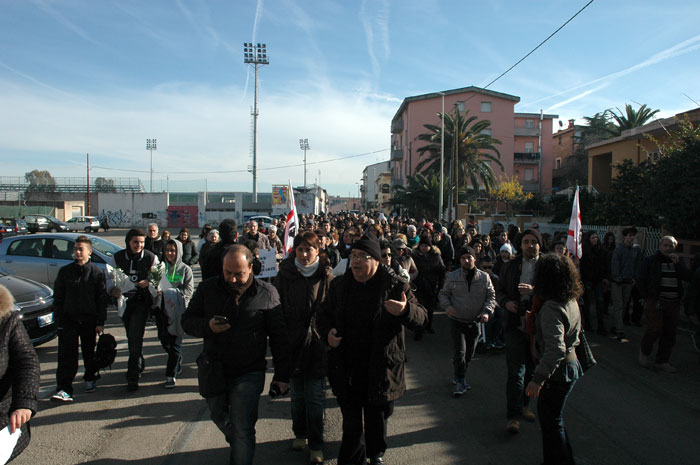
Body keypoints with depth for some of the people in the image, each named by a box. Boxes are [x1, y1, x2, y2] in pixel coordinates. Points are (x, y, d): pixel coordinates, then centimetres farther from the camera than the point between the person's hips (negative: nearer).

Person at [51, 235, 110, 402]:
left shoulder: (97, 272, -1)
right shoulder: (65, 271, 3)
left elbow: (103, 299, 0)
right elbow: (58, 297, 6)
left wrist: (100, 322, -3)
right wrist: (58, 320, 1)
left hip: (89, 319, 0)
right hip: (68, 319, 1)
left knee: (89, 352, 13)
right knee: (67, 355, -4)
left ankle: (90, 378, 33)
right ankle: (64, 389, -3)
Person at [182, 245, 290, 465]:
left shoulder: (267, 293, -10)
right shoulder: (208, 288, -3)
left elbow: (280, 338, -5)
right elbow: (187, 320, 4)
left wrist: (282, 376, -5)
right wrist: (208, 326, -19)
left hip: (249, 373, -4)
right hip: (214, 370, 4)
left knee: (242, 431, -2)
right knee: (218, 417, 25)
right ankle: (238, 445, 54)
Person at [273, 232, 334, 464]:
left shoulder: (327, 278, -4)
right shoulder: (284, 276, -2)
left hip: (317, 343, -1)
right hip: (292, 343, 2)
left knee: (314, 397, 4)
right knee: (297, 394, 16)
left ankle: (315, 444, 20)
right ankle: (300, 434, 37)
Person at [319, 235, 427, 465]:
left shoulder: (395, 286, -8)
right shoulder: (339, 285, 2)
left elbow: (421, 317, -9)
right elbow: (325, 314, 17)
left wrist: (405, 310, -31)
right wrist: (328, 332, -4)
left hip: (380, 369, -2)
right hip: (346, 367, 2)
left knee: (377, 418, 17)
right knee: (350, 420, 11)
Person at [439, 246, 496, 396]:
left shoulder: (484, 277, 0)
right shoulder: (452, 276, -1)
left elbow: (491, 296, 4)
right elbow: (443, 294, 5)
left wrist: (487, 311, -12)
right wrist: (447, 305, -14)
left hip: (475, 322, 2)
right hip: (457, 321, -2)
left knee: (469, 353, 13)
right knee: (460, 352, -9)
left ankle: (458, 376, 34)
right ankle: (460, 381, 5)